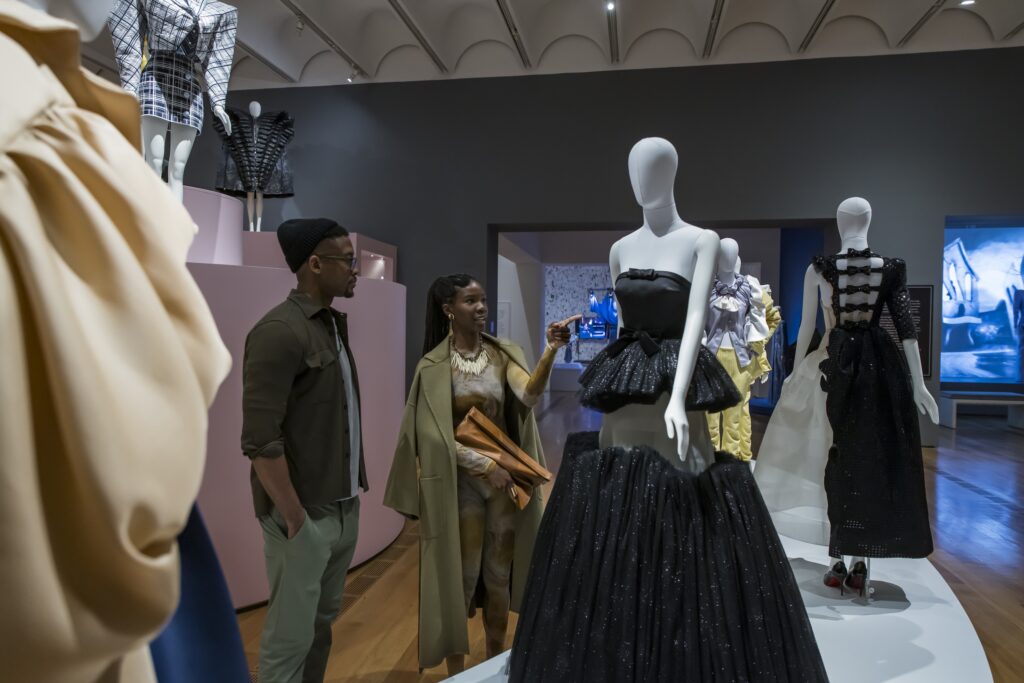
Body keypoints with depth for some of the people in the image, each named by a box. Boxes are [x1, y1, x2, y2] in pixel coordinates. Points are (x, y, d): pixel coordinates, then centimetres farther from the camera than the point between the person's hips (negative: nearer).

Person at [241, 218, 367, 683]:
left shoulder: (335, 324, 10)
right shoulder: (280, 331, -17)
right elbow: (259, 440, -21)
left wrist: (355, 489, 11)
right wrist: (296, 520, -18)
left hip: (344, 509, 8)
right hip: (306, 514, -7)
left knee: (322, 624, 18)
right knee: (291, 637, 6)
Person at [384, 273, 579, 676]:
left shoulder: (503, 354, 1)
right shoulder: (434, 365, -9)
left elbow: (529, 396, -17)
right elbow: (435, 435, -11)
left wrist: (551, 351, -31)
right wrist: (486, 465, -15)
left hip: (507, 475, 4)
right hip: (461, 480, -3)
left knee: (499, 574, 14)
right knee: (461, 576, 4)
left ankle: (495, 661, 33)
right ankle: (456, 670, 23)